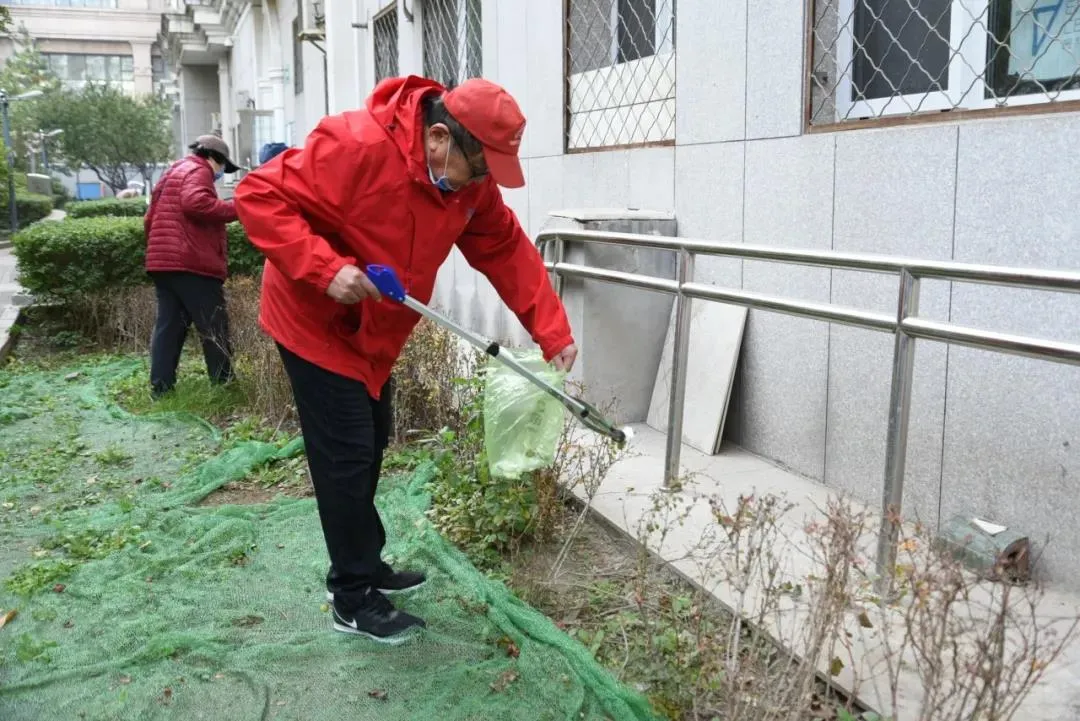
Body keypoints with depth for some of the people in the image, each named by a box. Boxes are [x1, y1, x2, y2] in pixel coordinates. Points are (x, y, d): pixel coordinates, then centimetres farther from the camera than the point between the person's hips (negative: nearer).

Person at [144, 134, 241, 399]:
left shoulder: (170, 175, 28)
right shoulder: (198, 171, -3)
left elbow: (150, 219, 28)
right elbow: (195, 202, -24)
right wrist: (235, 208, -17)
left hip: (163, 262, 9)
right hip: (191, 263, -9)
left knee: (168, 326, 9)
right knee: (214, 326, -2)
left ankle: (160, 387, 8)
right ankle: (224, 384, 3)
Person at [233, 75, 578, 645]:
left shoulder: (470, 179, -7)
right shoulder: (356, 147, -30)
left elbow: (507, 250, -3)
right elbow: (259, 197, -28)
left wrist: (552, 332, -9)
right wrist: (326, 269, -37)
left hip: (374, 332, 8)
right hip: (316, 322, -8)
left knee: (370, 448, 17)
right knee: (346, 458, -4)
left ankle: (363, 566, 35)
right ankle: (353, 601, 11)